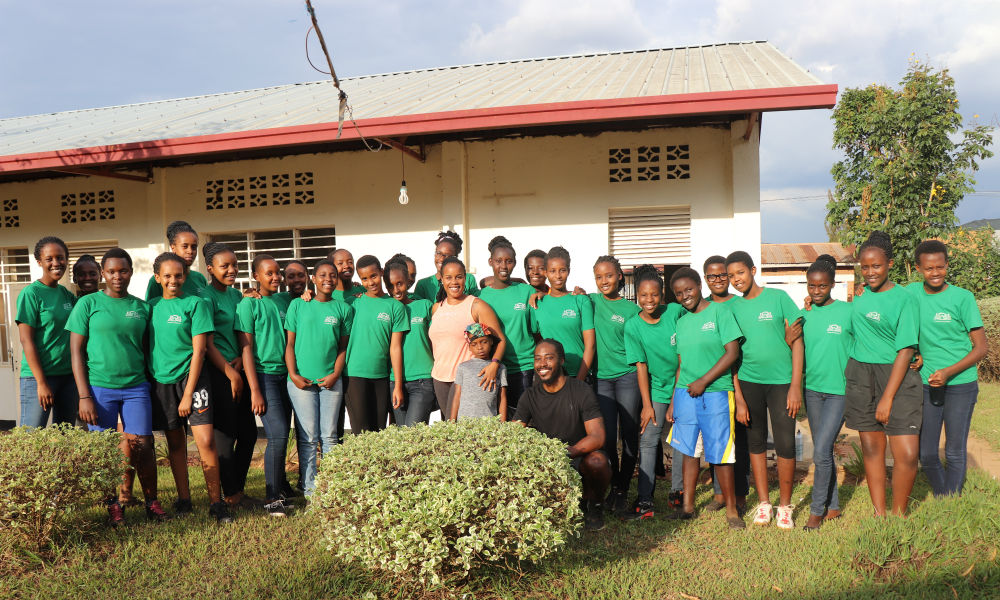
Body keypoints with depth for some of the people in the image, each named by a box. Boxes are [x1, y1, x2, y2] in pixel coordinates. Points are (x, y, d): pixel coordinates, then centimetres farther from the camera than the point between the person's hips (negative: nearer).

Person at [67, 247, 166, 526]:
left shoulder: (142, 307, 9)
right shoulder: (88, 304, 1)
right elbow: (76, 351, -1)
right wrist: (84, 396, -7)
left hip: (136, 387, 2)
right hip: (100, 388, -1)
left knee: (142, 446, 0)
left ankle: (152, 502, 13)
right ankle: (112, 506, 20)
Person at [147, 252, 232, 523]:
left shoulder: (195, 304, -3)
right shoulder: (151, 306, 9)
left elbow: (199, 350, -7)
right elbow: (147, 346, 15)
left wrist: (188, 393, -11)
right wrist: (148, 380, 5)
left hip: (191, 379, -4)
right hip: (162, 381, 4)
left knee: (206, 442, -11)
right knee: (175, 442, 11)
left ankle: (217, 503, -2)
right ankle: (183, 500, 23)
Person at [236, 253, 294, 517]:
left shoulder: (284, 301, 11)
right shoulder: (249, 304, -5)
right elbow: (246, 348, -9)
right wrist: (255, 390, -13)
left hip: (285, 374, 6)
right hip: (263, 374, -5)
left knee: (282, 434, 10)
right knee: (278, 434, -12)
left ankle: (280, 483, 28)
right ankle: (271, 497, -2)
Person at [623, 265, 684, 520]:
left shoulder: (676, 312, -10)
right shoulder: (633, 326, -9)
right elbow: (641, 366, -8)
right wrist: (646, 405, -9)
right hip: (656, 389, 0)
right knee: (647, 441, -6)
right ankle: (645, 502, -4)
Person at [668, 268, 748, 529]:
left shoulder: (719, 312, -4)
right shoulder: (682, 322, 13)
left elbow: (732, 353, -10)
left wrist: (703, 381, -11)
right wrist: (673, 401, 12)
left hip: (716, 393, -5)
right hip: (685, 393, 5)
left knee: (719, 454, -2)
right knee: (688, 451, 10)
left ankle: (732, 510, 12)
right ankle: (688, 506, 20)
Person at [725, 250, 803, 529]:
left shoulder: (778, 297, -2)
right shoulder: (733, 308, 7)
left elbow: (796, 341, -3)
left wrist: (796, 385, -8)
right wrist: (737, 392, 3)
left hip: (781, 381, -3)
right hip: (748, 381, 3)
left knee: (785, 444, -3)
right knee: (756, 441, 8)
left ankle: (785, 506, 13)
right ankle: (763, 503, 20)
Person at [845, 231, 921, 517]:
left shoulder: (905, 299, -8)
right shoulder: (860, 293, 7)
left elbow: (905, 351, -11)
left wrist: (887, 398, -13)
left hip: (896, 376, -4)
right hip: (860, 376, 4)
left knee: (907, 453, -9)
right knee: (871, 448, 8)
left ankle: (898, 516, 11)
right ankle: (879, 515, 19)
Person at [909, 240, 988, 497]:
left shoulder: (962, 297, -7)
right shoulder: (912, 292, 1)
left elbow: (982, 347, -7)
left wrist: (949, 372, -17)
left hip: (960, 385, -3)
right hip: (927, 385, 3)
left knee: (955, 453, 1)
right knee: (926, 454, 8)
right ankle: (941, 501, 28)